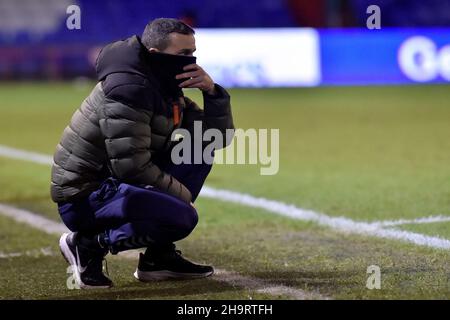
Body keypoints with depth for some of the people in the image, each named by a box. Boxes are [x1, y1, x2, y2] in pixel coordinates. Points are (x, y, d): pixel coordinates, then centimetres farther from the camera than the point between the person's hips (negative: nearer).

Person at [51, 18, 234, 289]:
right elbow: (132, 166, -25)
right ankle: (88, 244, -7)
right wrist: (183, 195, -13)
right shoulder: (129, 87, -20)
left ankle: (160, 256, 6)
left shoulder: (167, 88, 9)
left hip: (117, 183, 10)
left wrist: (212, 90, -6)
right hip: (84, 199, -10)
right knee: (182, 216, -28)